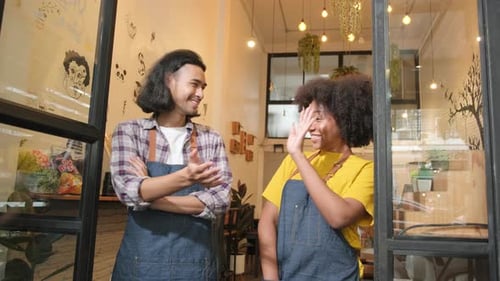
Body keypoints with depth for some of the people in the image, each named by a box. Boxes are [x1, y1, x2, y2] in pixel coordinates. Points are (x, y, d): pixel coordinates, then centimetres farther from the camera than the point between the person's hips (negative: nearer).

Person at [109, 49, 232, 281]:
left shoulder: (211, 139, 2)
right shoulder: (129, 131, -2)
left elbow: (220, 201, -8)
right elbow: (128, 191, -16)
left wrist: (149, 194, -14)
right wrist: (184, 178, -33)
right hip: (142, 261, -1)